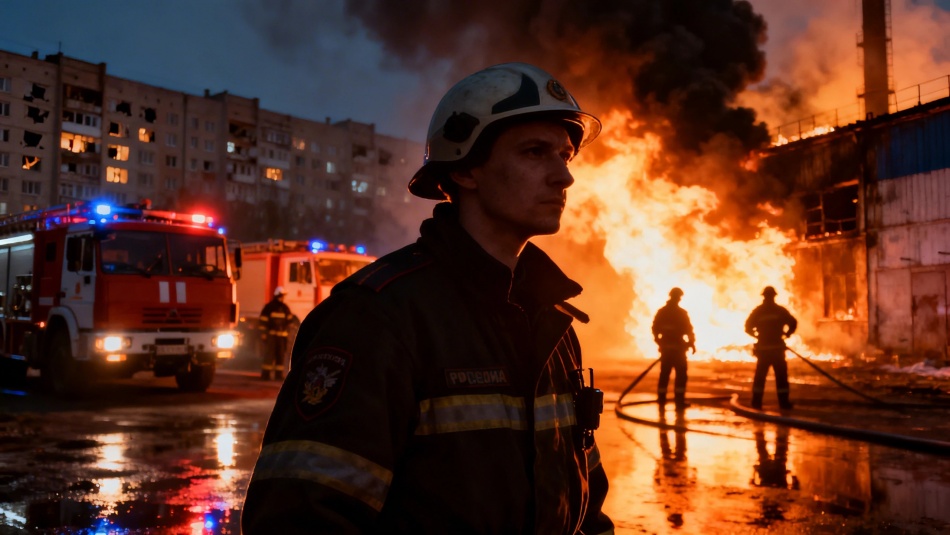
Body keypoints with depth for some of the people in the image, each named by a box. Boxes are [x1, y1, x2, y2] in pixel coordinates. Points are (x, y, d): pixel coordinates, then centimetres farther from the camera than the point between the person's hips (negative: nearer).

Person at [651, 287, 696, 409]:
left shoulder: (661, 312, 6)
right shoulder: (681, 313, -9)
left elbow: (655, 329, 8)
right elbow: (688, 330, -9)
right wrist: (692, 343, 2)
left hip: (665, 347, 5)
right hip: (678, 347, -5)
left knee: (664, 374, 10)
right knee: (681, 375, 0)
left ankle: (661, 399, 11)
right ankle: (679, 400, -4)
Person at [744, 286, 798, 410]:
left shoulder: (757, 311, 2)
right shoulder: (780, 310, -2)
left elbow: (748, 327, 0)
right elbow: (793, 323, -7)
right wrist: (785, 334, 8)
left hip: (762, 348, 2)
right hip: (777, 348, -2)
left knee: (760, 376, 8)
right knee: (781, 376, 5)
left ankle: (756, 402, 6)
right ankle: (784, 402, 4)